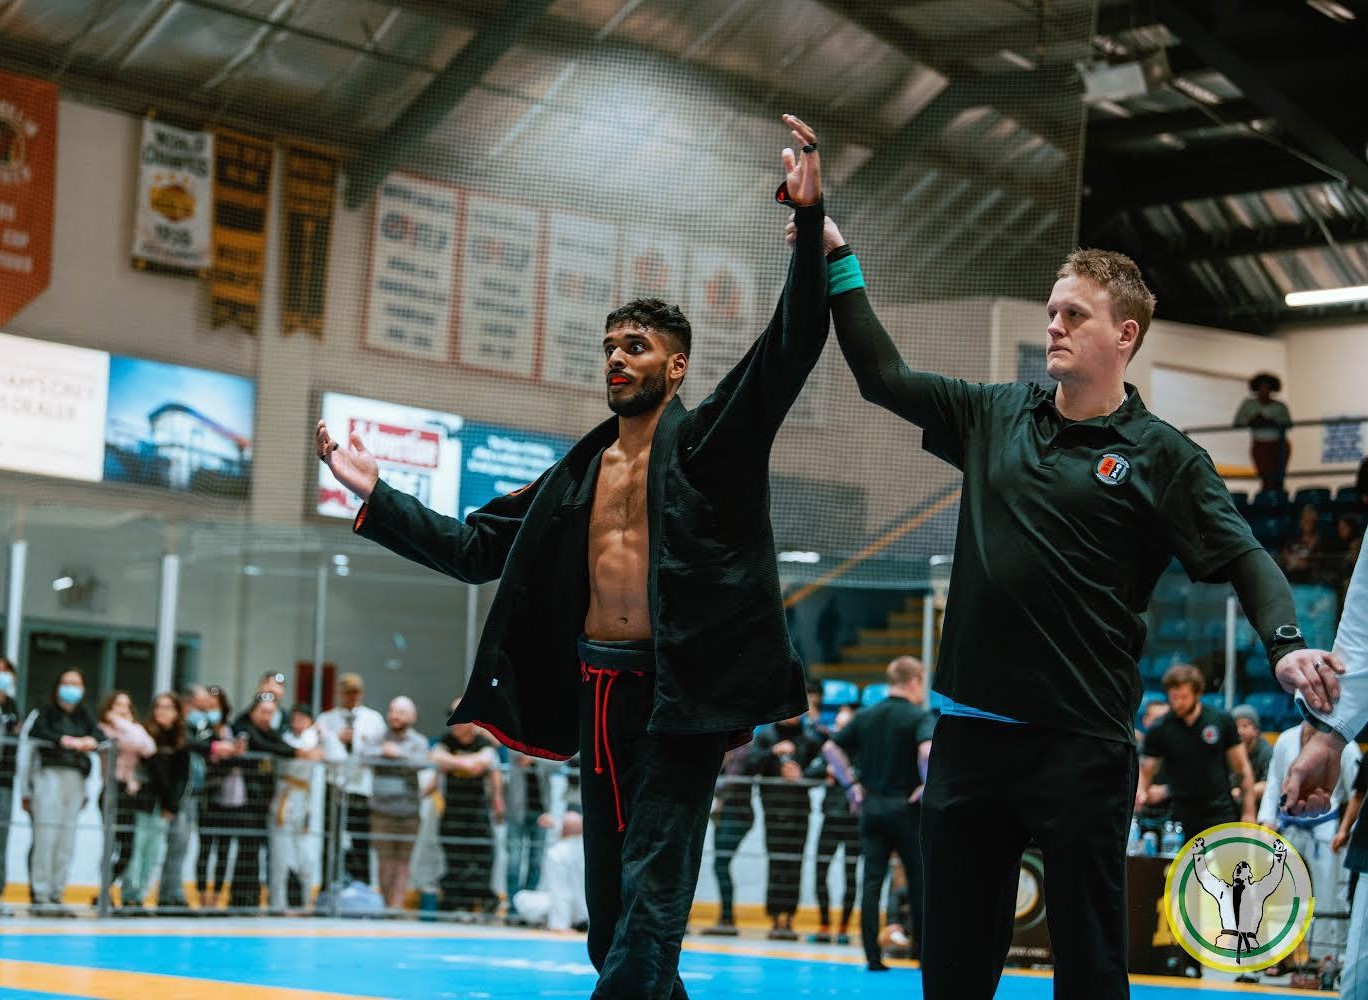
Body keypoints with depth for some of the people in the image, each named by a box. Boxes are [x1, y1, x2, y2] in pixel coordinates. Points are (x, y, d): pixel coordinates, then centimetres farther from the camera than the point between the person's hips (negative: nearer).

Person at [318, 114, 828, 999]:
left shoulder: (709, 442, 1)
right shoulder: (576, 475, 16)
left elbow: (792, 346, -11)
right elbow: (475, 547, 20)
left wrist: (810, 224, -23)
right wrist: (376, 497, 14)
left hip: (682, 694, -6)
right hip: (600, 695, 6)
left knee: (650, 906, -11)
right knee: (612, 914, 11)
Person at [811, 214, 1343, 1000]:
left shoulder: (1161, 456, -2)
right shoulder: (996, 416, 11)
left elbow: (1244, 560, -7)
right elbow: (883, 376, 17)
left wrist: (1286, 645, -26)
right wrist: (838, 257, 13)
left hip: (1080, 745, -4)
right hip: (971, 729, 5)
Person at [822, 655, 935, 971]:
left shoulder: (866, 716, 9)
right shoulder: (920, 717, -7)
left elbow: (830, 748, 6)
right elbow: (927, 750, -27)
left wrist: (851, 785, 9)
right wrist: (927, 785, -14)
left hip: (871, 806, 4)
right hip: (906, 807, -4)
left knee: (871, 883, 2)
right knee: (918, 882, 7)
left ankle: (873, 956, -1)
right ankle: (926, 953, 13)